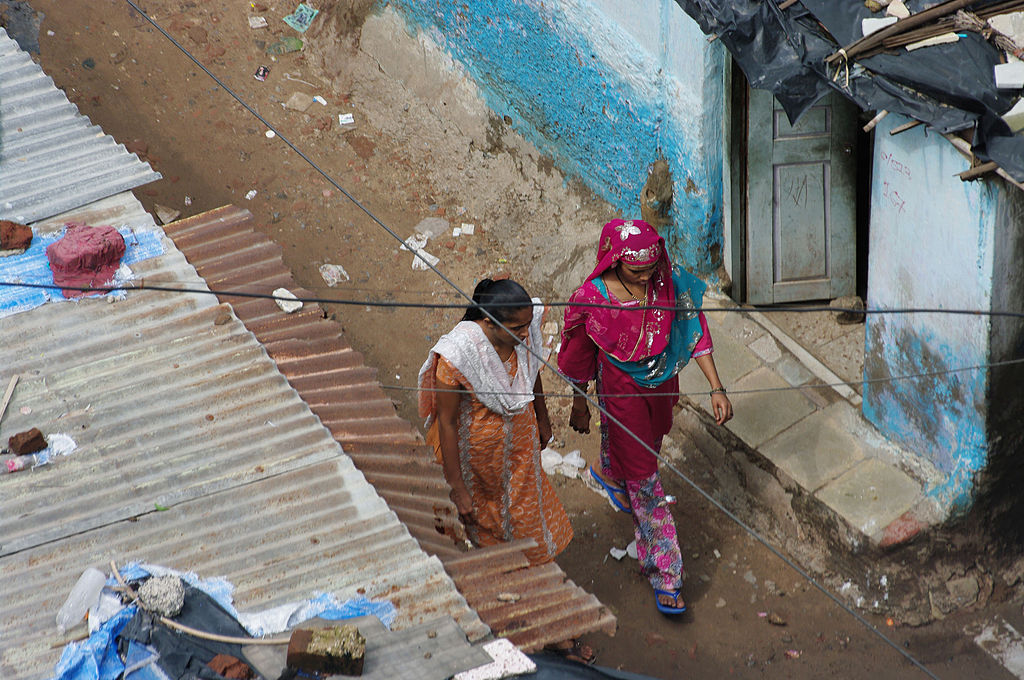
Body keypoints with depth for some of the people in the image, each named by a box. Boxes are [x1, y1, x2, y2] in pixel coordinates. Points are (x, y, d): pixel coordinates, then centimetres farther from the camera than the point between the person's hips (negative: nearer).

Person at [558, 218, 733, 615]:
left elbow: (695, 333, -10)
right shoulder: (592, 298, -28)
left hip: (662, 382, 5)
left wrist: (717, 389, -14)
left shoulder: (671, 283, -21)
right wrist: (579, 405, 2)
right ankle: (664, 573, 9)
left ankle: (611, 475, 69)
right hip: (621, 389, -4)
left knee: (652, 439, 32)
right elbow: (580, 357, -11)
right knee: (644, 477, -1)